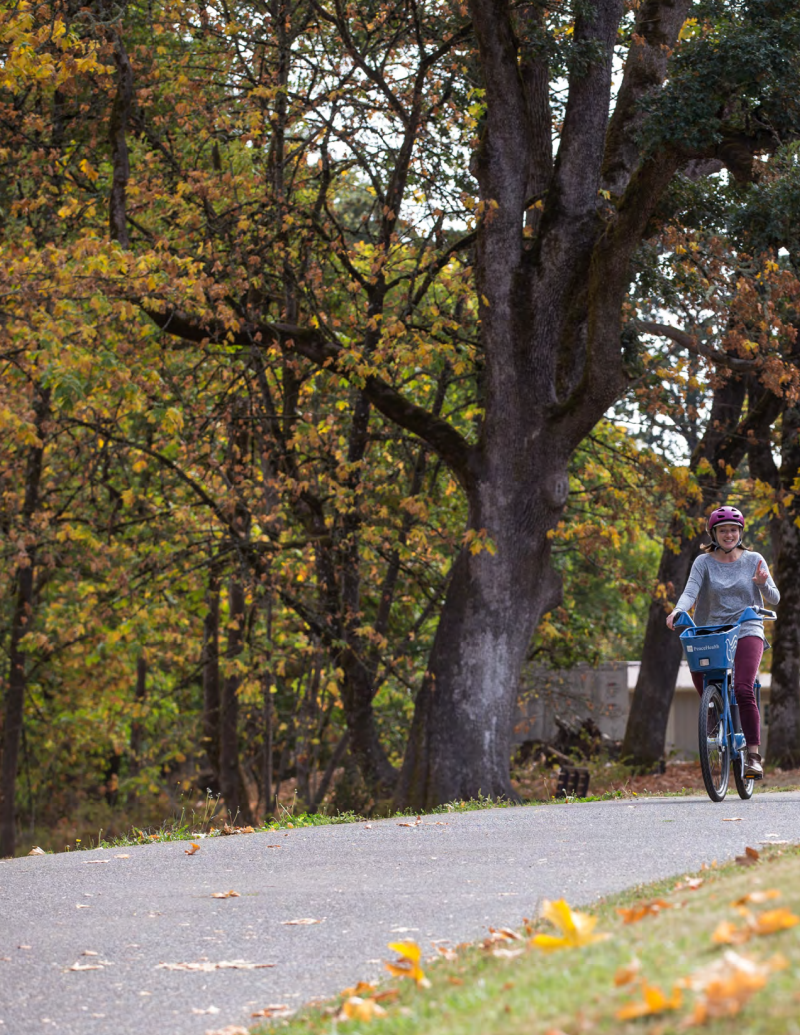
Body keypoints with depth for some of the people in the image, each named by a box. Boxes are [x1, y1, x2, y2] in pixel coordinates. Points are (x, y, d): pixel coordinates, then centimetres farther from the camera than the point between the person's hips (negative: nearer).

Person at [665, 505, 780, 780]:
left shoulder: (754, 560, 5)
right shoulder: (704, 562, 3)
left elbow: (773, 600, 5)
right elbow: (690, 592, -10)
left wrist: (763, 584, -17)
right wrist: (677, 612, -31)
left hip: (746, 631, -2)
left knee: (742, 689, -21)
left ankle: (754, 756, -17)